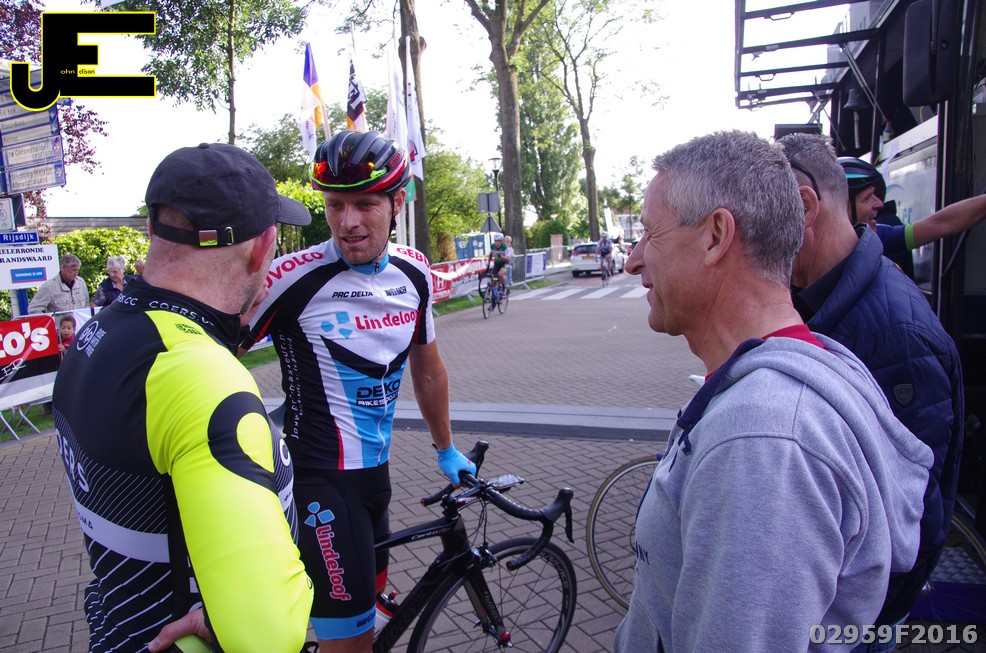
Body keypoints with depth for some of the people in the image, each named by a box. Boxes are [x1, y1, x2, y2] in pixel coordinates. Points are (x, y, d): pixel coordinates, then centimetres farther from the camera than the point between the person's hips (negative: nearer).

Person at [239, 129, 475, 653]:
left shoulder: (414, 272, 0)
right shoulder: (294, 278, -18)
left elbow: (427, 368, 12)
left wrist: (445, 450, 20)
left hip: (376, 470, 6)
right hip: (320, 478, -6)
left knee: (370, 599, 21)